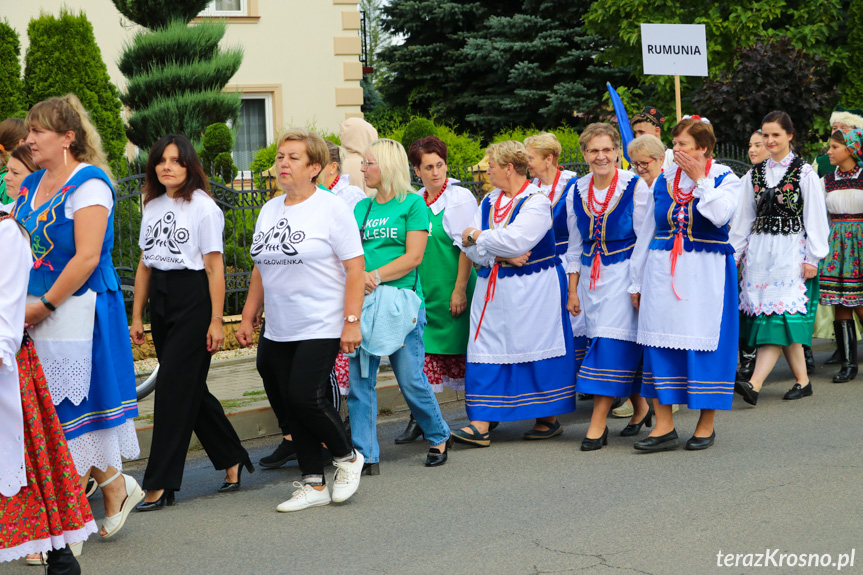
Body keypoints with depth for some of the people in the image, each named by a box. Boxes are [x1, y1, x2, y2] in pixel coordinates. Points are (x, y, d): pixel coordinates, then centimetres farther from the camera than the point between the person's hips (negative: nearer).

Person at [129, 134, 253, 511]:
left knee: (174, 387, -8)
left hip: (193, 299, -7)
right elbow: (144, 266, 15)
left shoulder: (203, 207, -7)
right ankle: (233, 460, 26)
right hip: (161, 300, 7)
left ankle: (160, 485, -6)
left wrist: (216, 320, -14)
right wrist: (137, 317, 12)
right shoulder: (152, 207, 13)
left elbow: (214, 268, -10)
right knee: (191, 388, 10)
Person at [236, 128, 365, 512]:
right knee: (286, 405, 5)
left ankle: (347, 458, 12)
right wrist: (248, 318, 17)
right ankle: (313, 484, 15)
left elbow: (355, 268, -9)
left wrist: (352, 321, -15)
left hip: (321, 328, -7)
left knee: (305, 397, -14)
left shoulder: (332, 208, -6)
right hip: (278, 331, 7)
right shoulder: (269, 210, 13)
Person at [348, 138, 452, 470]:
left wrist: (376, 276, -17)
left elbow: (414, 257, -9)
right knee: (359, 378, 0)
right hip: (363, 303, 5)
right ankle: (366, 455, 5)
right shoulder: (361, 208, 16)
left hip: (401, 300, -5)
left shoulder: (413, 204, -1)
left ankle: (438, 437, 22)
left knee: (411, 379, -2)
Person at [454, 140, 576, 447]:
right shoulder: (489, 201, 12)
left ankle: (550, 418, 15)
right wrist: (501, 257, -12)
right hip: (493, 290, 6)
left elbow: (514, 240, -23)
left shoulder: (537, 202, -10)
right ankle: (480, 425, -4)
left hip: (532, 290, -6)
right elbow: (470, 247, 4)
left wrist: (477, 236, -9)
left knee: (537, 346, 0)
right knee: (486, 352, -1)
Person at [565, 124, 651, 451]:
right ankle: (640, 408, 25)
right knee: (620, 347, 6)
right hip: (591, 276, 5)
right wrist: (572, 290, 12)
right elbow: (575, 246, 14)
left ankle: (598, 423, -9)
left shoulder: (635, 186, -6)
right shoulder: (577, 192, 8)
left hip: (624, 273, -5)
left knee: (612, 343, -11)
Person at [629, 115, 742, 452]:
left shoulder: (726, 179, -1)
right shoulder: (664, 181, 10)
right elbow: (647, 233, 14)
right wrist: (636, 281, 13)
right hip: (663, 272, 4)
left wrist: (700, 179, -12)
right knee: (659, 344, 0)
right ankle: (664, 427, 5)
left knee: (704, 342, -1)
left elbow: (720, 215, -22)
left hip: (705, 274, -4)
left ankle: (706, 426, 11)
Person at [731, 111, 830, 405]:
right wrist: (734, 254, 11)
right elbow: (743, 218, 15)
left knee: (778, 316, -14)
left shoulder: (804, 173, -1)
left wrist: (812, 258, -7)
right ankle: (802, 380, 11)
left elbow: (815, 218, -2)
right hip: (759, 251, 5)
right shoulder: (754, 175, 12)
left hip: (791, 252, -5)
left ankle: (754, 384, -24)